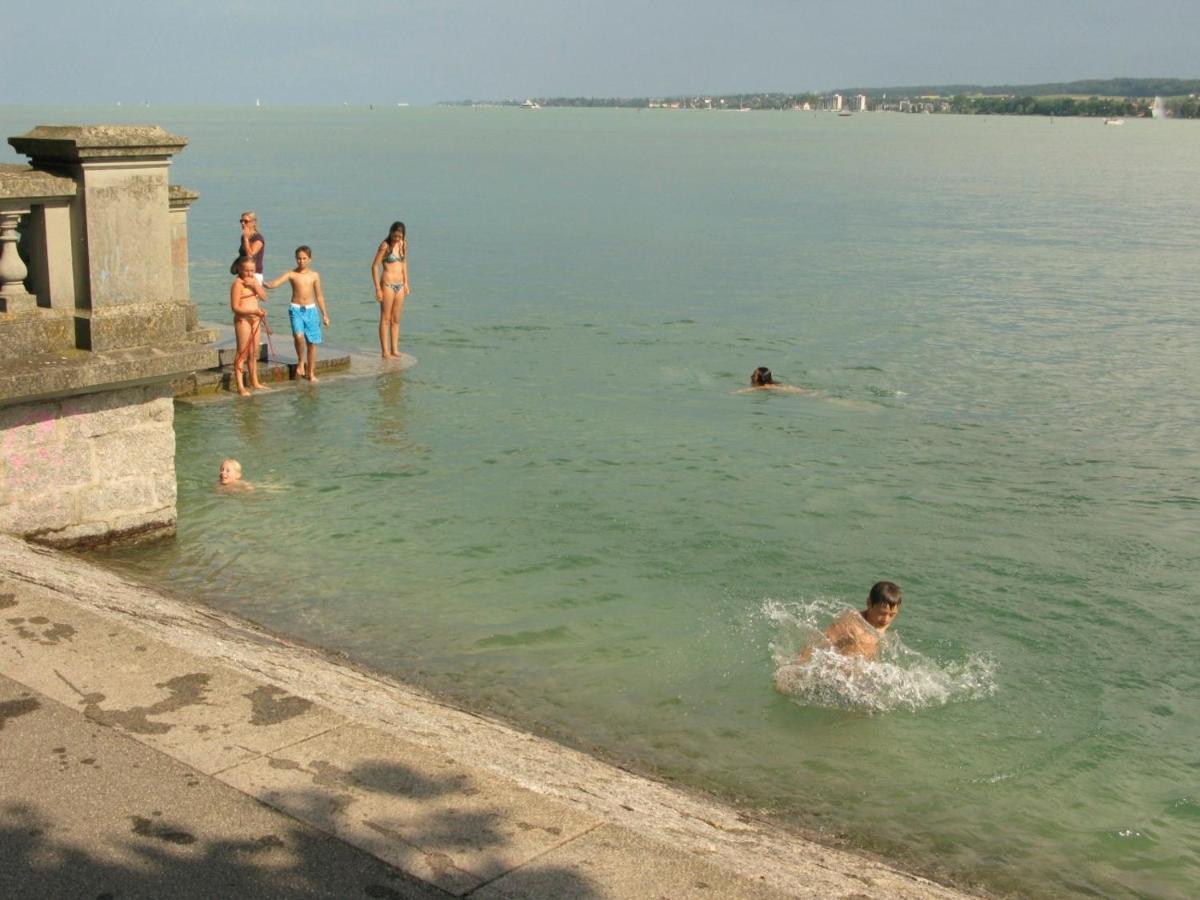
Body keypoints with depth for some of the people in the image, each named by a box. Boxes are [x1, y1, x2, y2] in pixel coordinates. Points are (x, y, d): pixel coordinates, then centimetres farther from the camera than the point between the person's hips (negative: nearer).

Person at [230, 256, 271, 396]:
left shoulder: (254, 280, 11)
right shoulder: (238, 283, -13)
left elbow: (264, 297, 3)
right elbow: (235, 307, -17)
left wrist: (255, 285, -12)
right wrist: (255, 311, -24)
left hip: (255, 319, 8)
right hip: (243, 320, -8)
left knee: (254, 353, 15)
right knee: (242, 353, -8)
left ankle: (255, 382, 26)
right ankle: (240, 387, -8)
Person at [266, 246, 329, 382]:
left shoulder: (314, 275, 6)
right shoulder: (291, 274, -1)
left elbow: (319, 296, 12)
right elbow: (275, 283, -14)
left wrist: (324, 314, 12)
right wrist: (264, 283, -35)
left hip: (311, 310, 2)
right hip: (296, 309, -2)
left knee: (312, 342, 3)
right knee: (299, 336, -25)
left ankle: (311, 373, 15)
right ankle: (301, 361, 1)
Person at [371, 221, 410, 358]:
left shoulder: (403, 244, 6)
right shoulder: (385, 245, -12)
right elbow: (375, 266, -11)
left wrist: (406, 283, 16)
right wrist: (377, 289, -13)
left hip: (399, 285, 6)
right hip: (387, 284, -6)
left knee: (396, 320, 10)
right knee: (385, 319, -1)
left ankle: (395, 350, 16)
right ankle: (385, 352, 1)